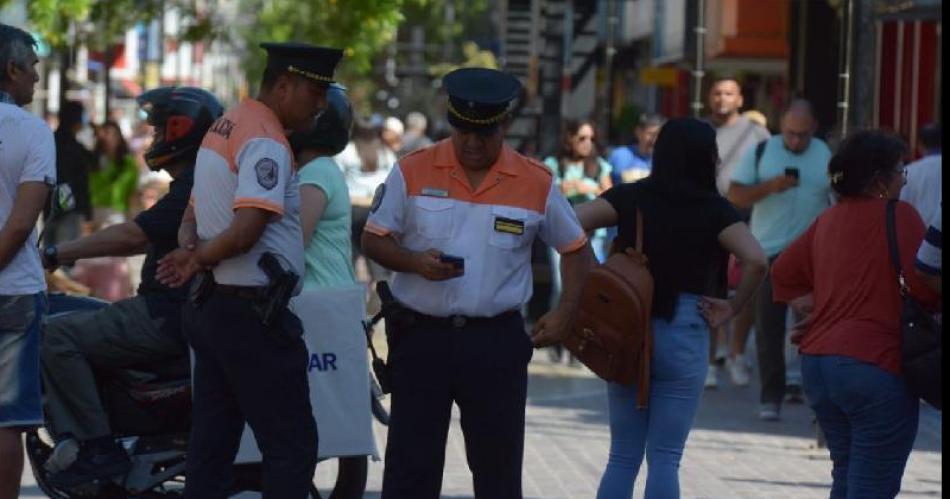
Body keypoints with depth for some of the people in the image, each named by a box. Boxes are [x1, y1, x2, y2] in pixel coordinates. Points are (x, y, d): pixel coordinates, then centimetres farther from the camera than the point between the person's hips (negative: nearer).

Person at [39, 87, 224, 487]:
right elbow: (143, 240, 25)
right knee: (74, 329, 22)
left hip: (170, 316, -11)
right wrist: (75, 252, 21)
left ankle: (98, 449, -20)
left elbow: (132, 235, -20)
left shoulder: (194, 187, -15)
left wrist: (57, 254, -15)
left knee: (57, 337, -16)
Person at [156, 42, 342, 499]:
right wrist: (199, 258, -10)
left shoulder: (223, 127, 16)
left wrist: (189, 251, 3)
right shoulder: (267, 143, -16)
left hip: (209, 308, 10)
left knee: (211, 445, 10)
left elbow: (192, 216, 23)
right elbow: (245, 232, -28)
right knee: (292, 445, -6)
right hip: (254, 317, -10)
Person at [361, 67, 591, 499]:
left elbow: (575, 249, 12)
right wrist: (416, 263, -15)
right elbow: (374, 239, 4)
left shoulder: (536, 183, 2)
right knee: (410, 463, 1)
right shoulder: (413, 172, 0)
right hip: (421, 335, -1)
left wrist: (564, 313, 0)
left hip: (496, 340, 1)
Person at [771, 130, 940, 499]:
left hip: (817, 362, 8)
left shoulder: (828, 220, 14)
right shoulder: (899, 216, -9)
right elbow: (925, 286, -15)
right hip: (875, 365, -8)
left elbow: (784, 271, 23)